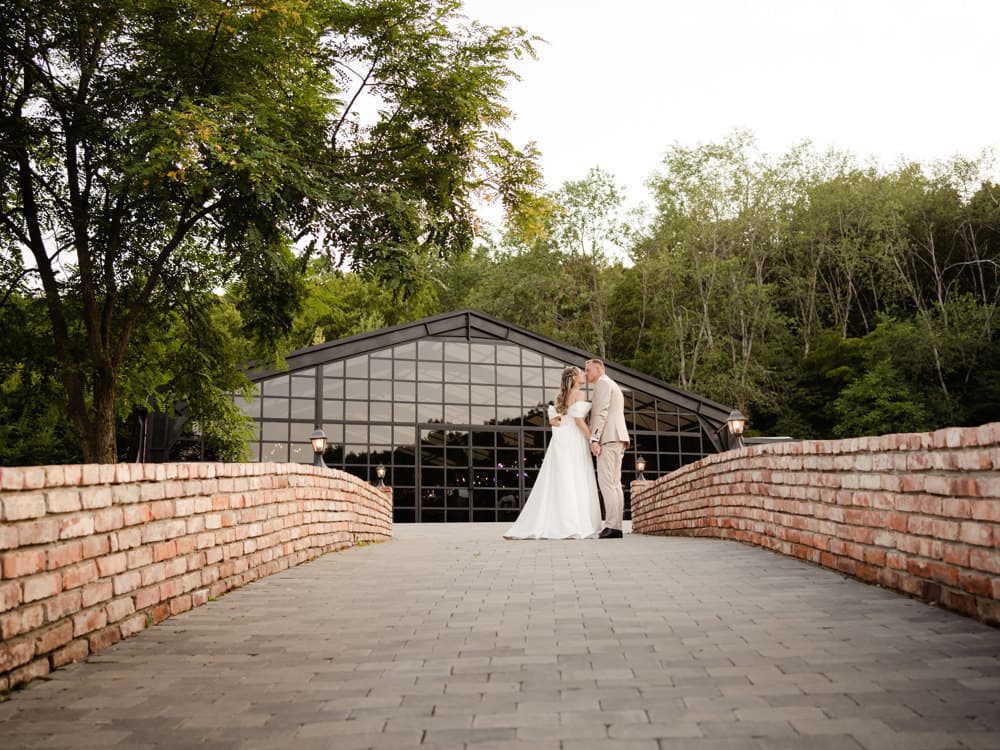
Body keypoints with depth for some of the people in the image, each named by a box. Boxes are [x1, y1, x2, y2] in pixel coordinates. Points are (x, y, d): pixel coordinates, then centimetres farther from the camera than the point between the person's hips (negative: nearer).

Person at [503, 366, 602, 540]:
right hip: (573, 441, -8)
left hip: (561, 441, 8)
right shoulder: (579, 393, -6)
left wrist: (566, 427, 10)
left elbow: (552, 420, 11)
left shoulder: (562, 396, 19)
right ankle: (575, 529, -13)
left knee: (554, 484, 4)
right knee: (576, 484, -8)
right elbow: (579, 421, -15)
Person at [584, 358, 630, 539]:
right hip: (617, 438, 10)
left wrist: (594, 438, -19)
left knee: (606, 481, -13)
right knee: (614, 483, 4)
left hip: (608, 437, -10)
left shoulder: (603, 383, -2)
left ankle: (612, 526, -19)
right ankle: (616, 526, 0)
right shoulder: (613, 386, 29)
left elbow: (601, 412, -14)